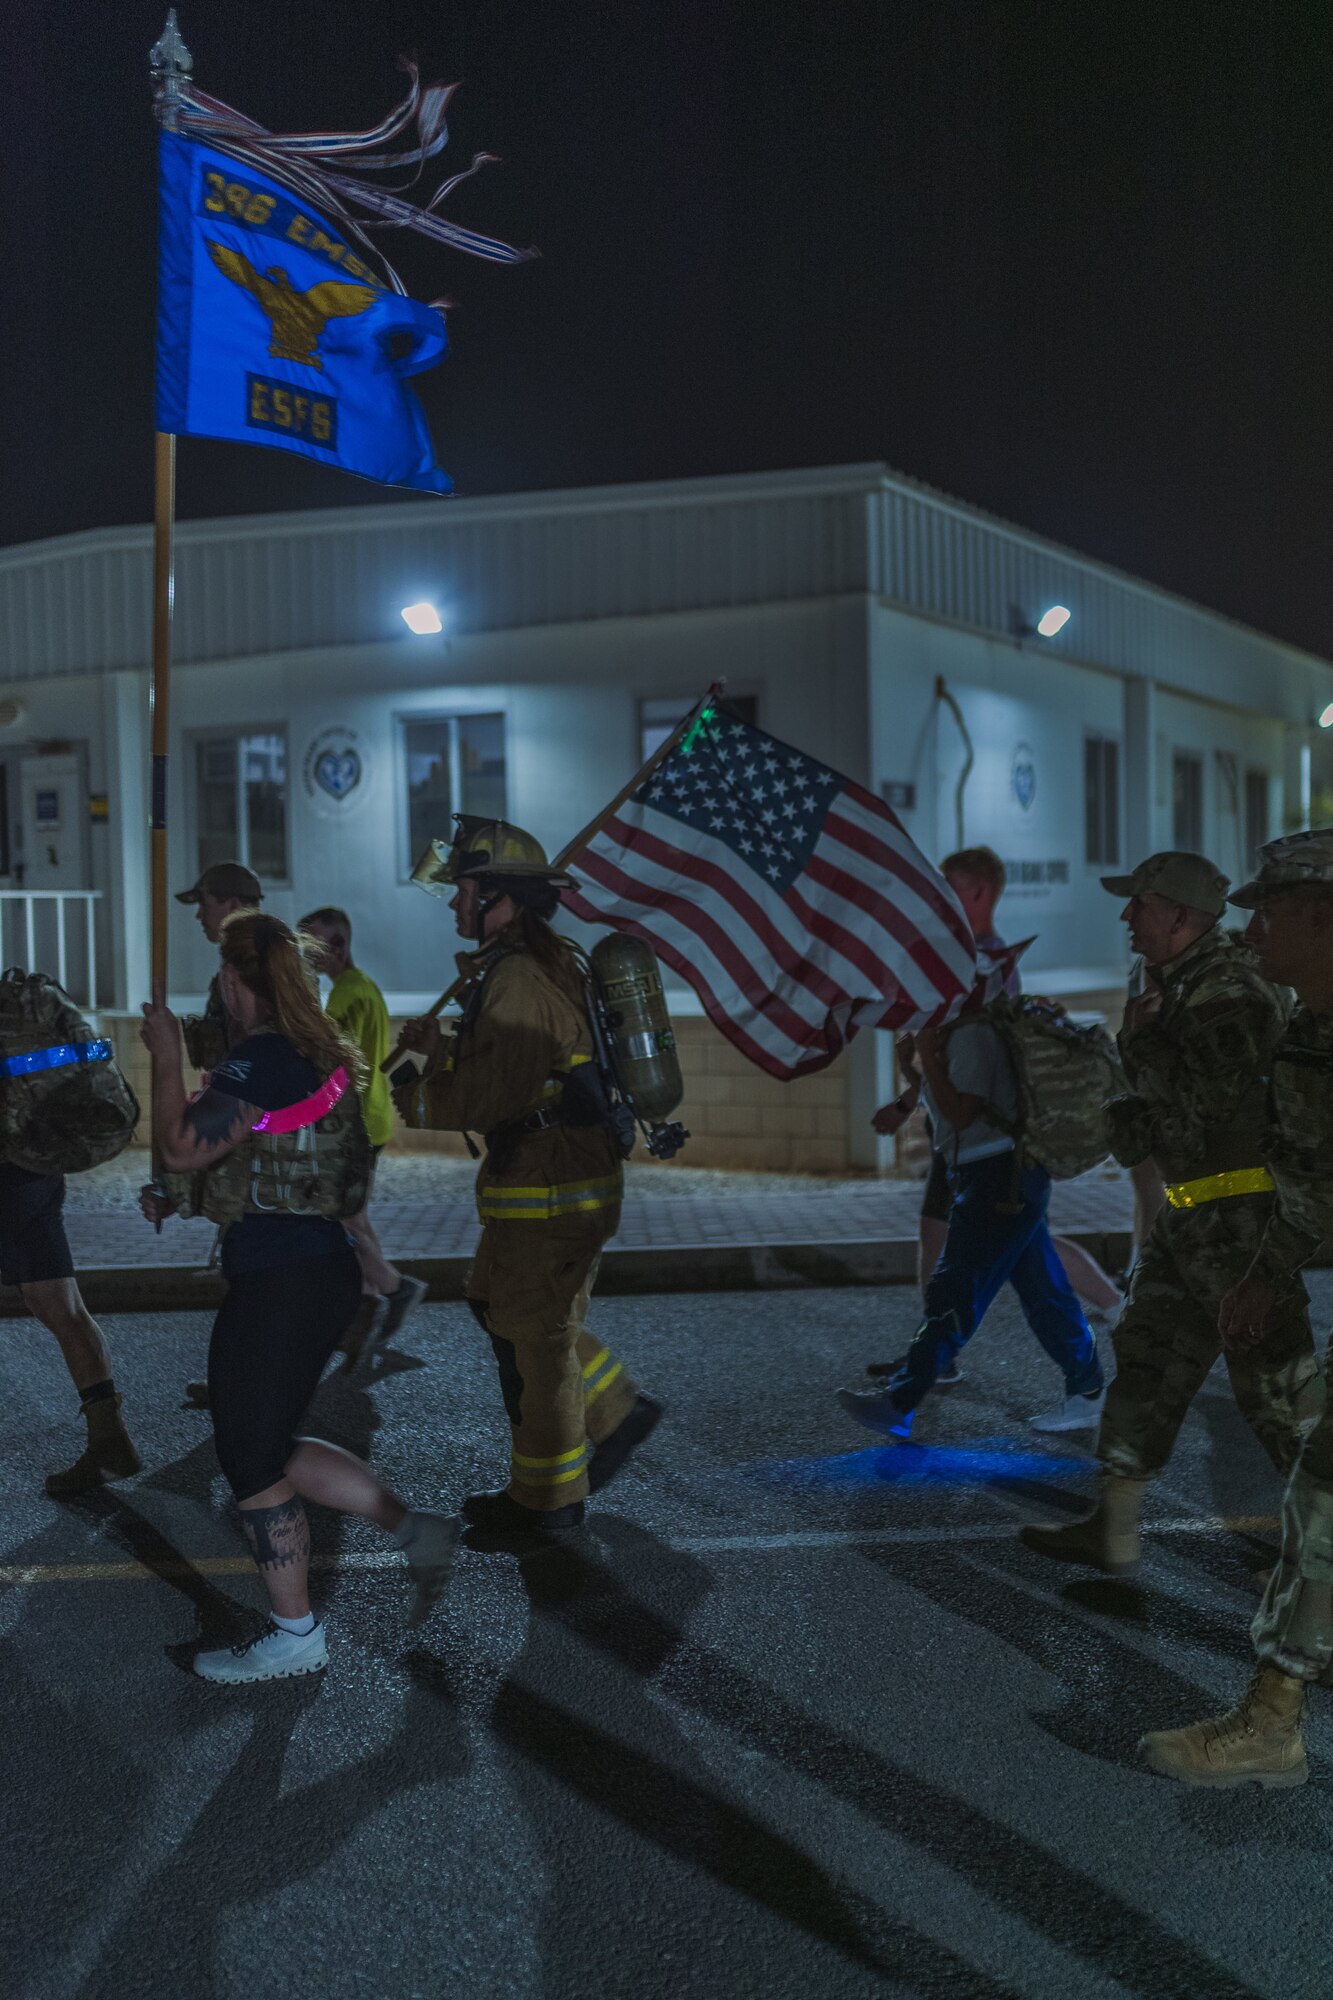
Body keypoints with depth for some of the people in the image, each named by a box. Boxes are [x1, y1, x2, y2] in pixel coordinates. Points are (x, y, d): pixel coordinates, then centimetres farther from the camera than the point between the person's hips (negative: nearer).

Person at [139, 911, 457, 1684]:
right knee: (270, 1447, 19)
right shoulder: (319, 1054, 12)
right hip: (319, 1266, 9)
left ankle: (295, 1639, 20)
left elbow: (184, 1147, -20)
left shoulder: (261, 1060, -18)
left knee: (255, 1461, 6)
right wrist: (181, 1199, 17)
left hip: (279, 1281, -9)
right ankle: (417, 1530, 17)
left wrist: (167, 1055, -9)